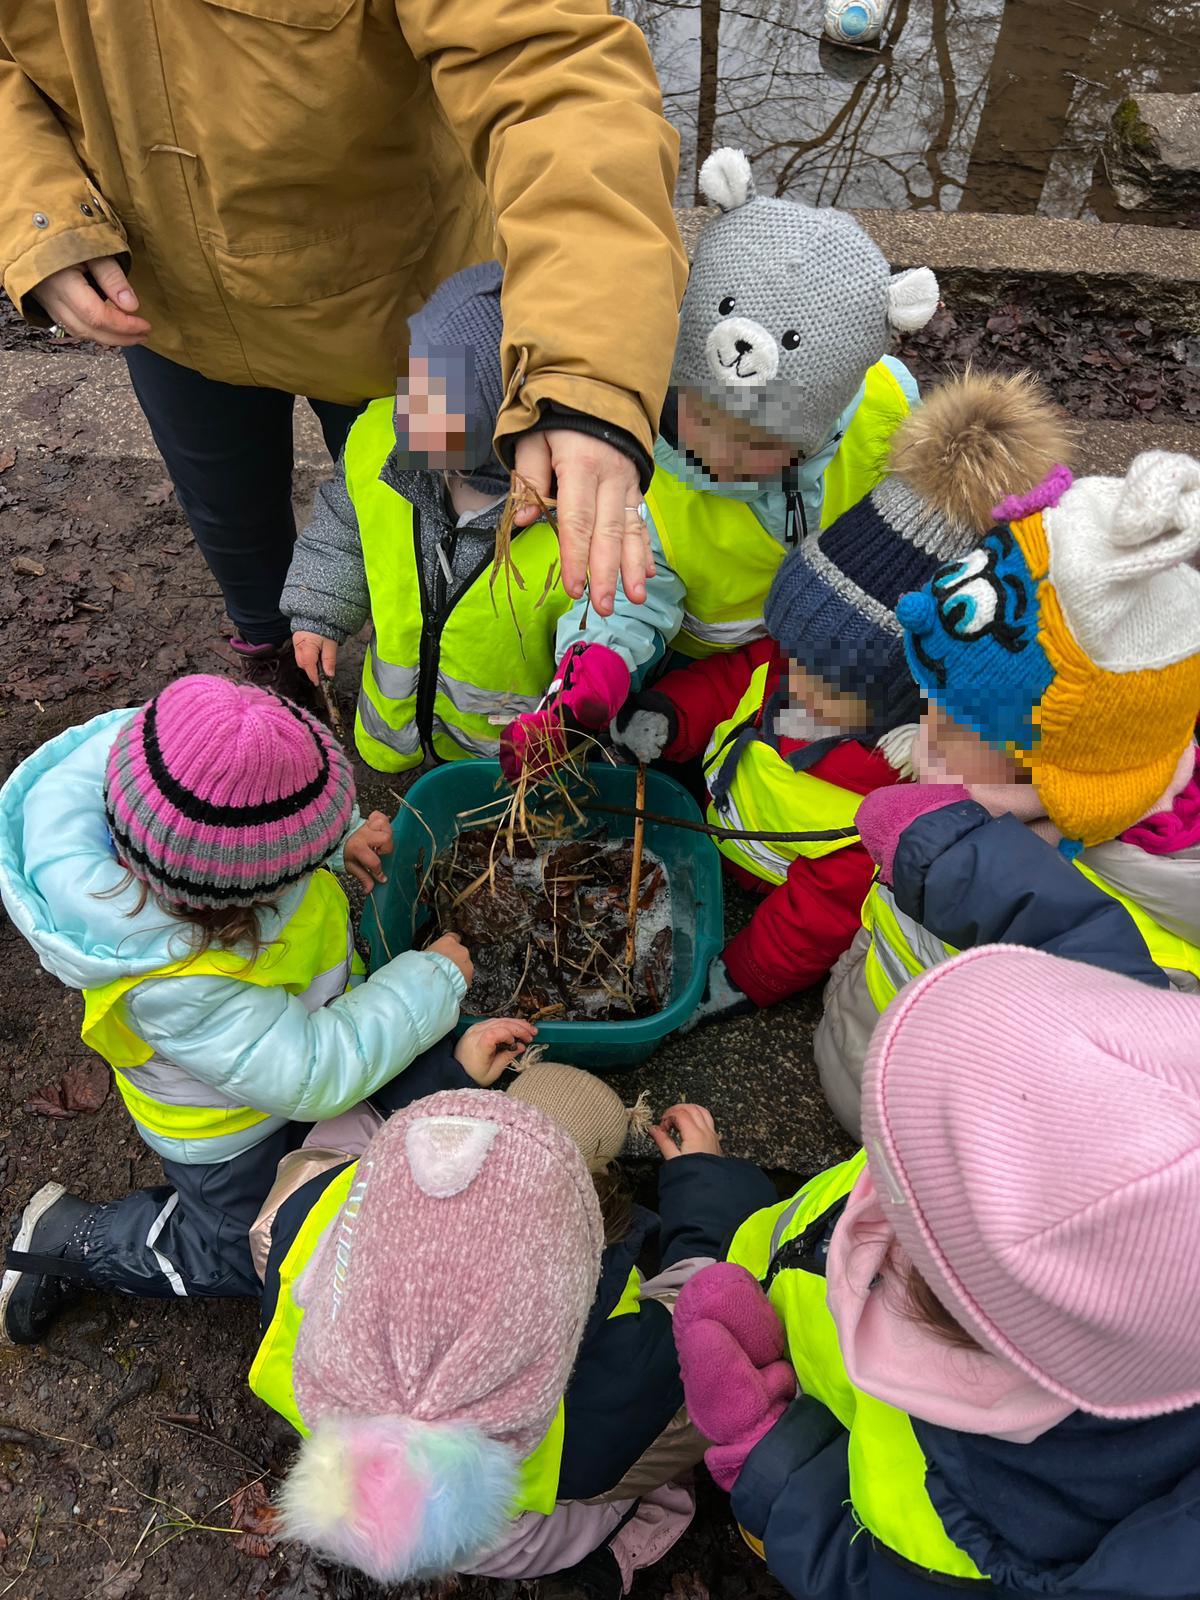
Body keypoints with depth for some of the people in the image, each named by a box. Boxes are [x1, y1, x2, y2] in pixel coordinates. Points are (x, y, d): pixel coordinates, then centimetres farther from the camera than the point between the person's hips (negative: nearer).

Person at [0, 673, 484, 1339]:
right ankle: (69, 1237, 32)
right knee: (240, 1255, 19)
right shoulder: (173, 984, -47)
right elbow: (314, 1075, -39)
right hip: (221, 1128, -6)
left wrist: (342, 838, -20)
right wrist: (434, 980, -31)